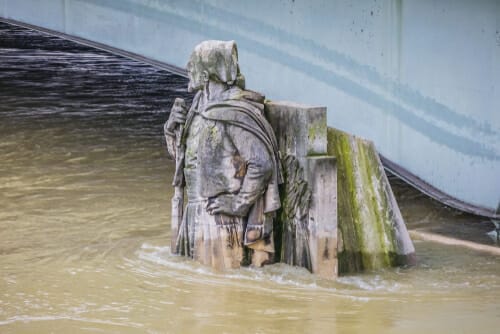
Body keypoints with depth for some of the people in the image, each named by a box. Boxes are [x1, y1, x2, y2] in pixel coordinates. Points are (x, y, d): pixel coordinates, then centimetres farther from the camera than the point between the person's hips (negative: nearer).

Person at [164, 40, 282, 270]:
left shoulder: (233, 113, -16)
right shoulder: (201, 108, 11)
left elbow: (263, 163, -20)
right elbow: (183, 156, 21)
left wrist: (240, 203, -18)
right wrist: (174, 129, 3)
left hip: (222, 215, -9)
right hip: (197, 214, 9)